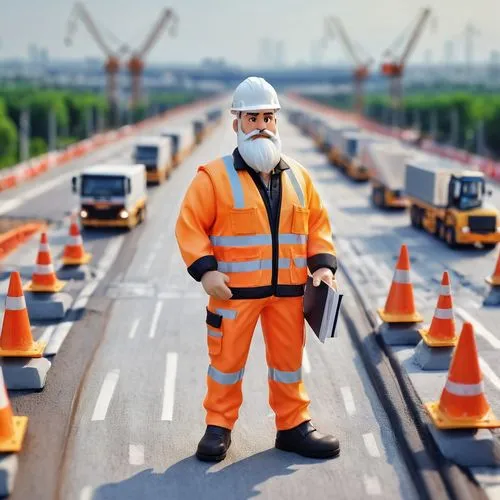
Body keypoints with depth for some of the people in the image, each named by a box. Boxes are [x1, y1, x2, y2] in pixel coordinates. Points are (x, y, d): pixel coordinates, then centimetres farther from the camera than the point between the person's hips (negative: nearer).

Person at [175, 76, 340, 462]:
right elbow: (190, 225, -7)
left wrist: (323, 264, 2)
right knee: (227, 359, 5)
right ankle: (219, 427, 20)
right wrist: (205, 270, -17)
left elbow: (317, 224, 15)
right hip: (234, 290, -4)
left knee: (288, 359, 13)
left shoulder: (298, 177, 10)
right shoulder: (215, 177, -6)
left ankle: (293, 425, 26)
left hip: (288, 289, 4)